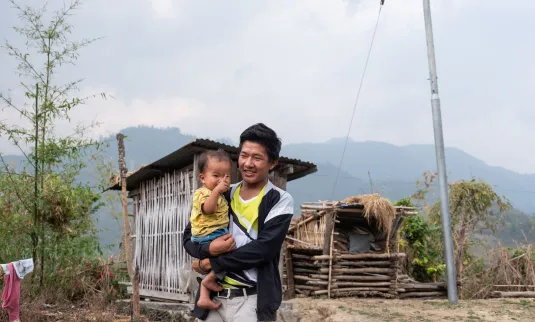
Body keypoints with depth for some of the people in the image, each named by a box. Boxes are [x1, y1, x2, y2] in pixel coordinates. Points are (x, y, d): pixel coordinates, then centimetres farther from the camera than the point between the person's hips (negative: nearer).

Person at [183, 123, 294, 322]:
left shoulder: (280, 201, -4)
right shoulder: (223, 196, 8)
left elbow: (263, 248, -15)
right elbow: (189, 236, 7)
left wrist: (211, 263, -11)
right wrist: (209, 249, -15)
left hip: (252, 300, -4)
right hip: (214, 296, 4)